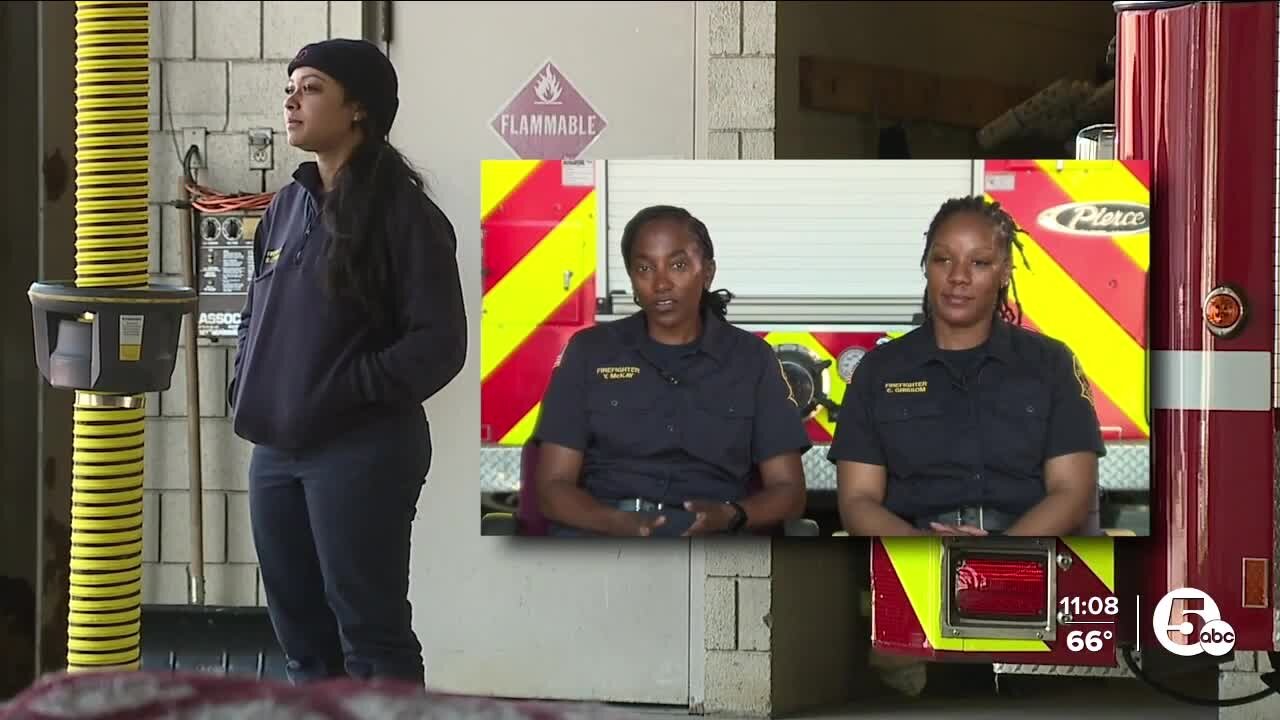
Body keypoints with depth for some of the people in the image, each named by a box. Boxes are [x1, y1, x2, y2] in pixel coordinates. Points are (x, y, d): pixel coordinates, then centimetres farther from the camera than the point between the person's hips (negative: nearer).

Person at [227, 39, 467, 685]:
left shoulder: (401, 211, -8)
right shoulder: (287, 206, 13)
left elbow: (440, 342, -13)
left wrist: (347, 390, -17)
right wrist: (247, 386, 7)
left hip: (361, 451, -7)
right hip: (275, 449, 7)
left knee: (369, 632, -3)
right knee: (299, 630, 13)